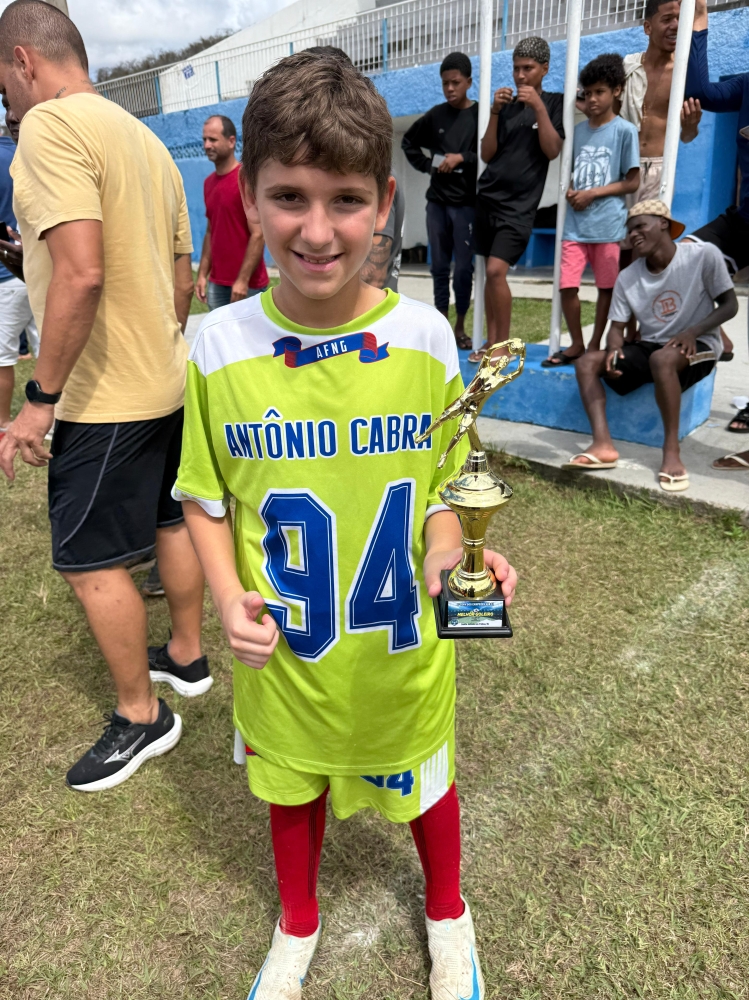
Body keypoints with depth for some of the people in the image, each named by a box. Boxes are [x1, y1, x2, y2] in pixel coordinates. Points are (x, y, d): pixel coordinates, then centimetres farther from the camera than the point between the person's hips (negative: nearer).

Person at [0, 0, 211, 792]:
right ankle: (186, 656, 37)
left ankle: (141, 715, 17)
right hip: (168, 381, 9)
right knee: (170, 524, 19)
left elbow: (81, 270, -27)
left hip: (108, 398, -9)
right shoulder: (147, 141, 14)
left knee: (87, 561, 2)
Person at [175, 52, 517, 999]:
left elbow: (440, 487, -2)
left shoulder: (424, 337, -14)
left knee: (422, 781, 24)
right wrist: (229, 599, -15)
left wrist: (448, 558, -20)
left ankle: (447, 911, 59)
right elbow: (206, 498, -2)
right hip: (283, 651, 1)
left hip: (403, 648, 0)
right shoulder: (219, 347, -13)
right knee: (292, 782, 26)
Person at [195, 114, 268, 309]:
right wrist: (202, 274, 10)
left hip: (248, 284, -7)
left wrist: (243, 279, -20)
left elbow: (258, 235, -15)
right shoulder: (208, 183, 11)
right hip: (217, 283, 7)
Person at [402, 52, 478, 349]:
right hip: (437, 201, 4)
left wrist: (462, 158, -17)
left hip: (466, 203, -4)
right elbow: (408, 142, 21)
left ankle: (460, 326, 9)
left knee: (463, 267, -2)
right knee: (439, 265, 7)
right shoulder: (435, 115, 9)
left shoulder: (480, 115, -2)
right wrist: (427, 165, 9)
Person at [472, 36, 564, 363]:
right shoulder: (506, 106, 14)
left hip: (519, 204, -5)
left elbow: (552, 150, -8)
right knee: (488, 274, 4)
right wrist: (495, 111, -4)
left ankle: (503, 345, -5)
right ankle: (491, 342, 12)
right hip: (487, 197, 5)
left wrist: (538, 107, -13)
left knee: (496, 271, -18)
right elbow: (486, 154, 6)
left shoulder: (554, 102, 5)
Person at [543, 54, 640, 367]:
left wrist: (593, 194, -11)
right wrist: (570, 191, -1)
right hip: (576, 224, 4)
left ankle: (595, 346, 16)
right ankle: (576, 344, 13)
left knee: (606, 287, 4)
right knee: (567, 285, -2)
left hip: (609, 224, -4)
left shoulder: (625, 131, -1)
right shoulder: (579, 130, 13)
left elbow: (631, 182, -3)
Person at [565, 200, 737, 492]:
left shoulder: (704, 255, -9)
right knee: (587, 362, -14)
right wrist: (614, 349, -23)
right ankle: (603, 445, -28)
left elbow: (729, 305, -6)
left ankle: (671, 451, -31)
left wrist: (693, 331, -24)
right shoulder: (627, 278, 1)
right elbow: (617, 327, 0)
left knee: (662, 358, -39)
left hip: (697, 347, -5)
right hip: (648, 347, 5)